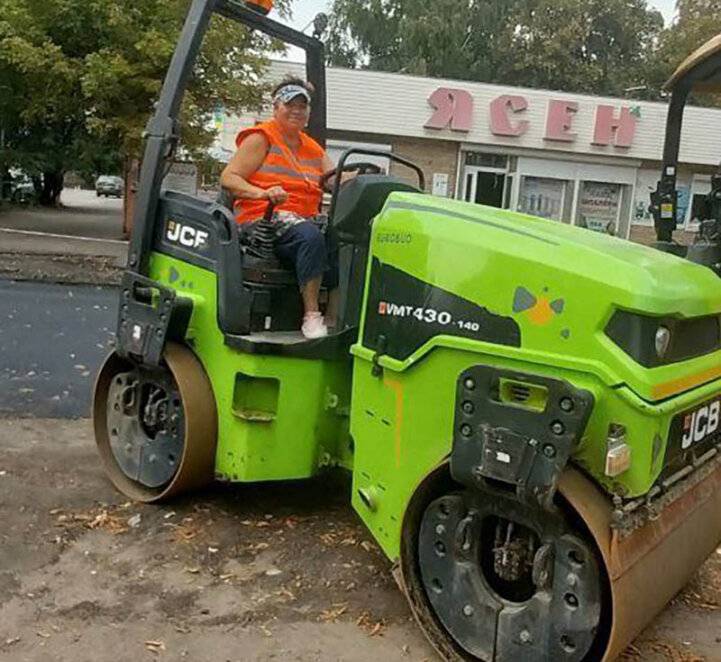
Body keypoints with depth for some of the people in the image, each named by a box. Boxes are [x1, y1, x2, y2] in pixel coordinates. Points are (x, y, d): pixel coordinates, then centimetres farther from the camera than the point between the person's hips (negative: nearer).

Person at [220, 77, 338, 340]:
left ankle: (333, 319, -26)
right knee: (310, 235, -37)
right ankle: (311, 316, -33)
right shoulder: (261, 138, 8)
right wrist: (262, 193, -21)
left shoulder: (313, 149, 25)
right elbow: (228, 178, -2)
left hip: (306, 218, 6)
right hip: (264, 217, -5)